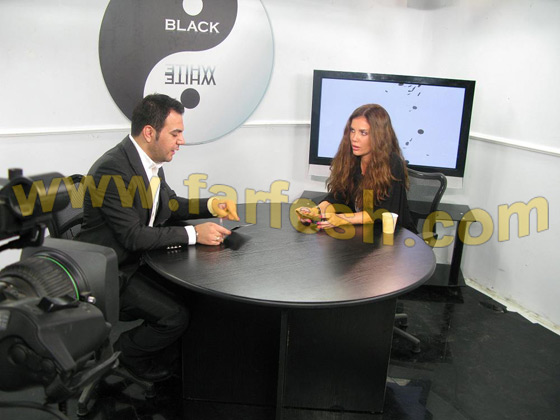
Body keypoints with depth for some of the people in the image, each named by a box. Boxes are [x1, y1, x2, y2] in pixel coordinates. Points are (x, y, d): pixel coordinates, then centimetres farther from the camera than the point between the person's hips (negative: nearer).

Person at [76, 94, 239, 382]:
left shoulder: (149, 162, 3)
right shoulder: (113, 169, -25)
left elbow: (170, 205, 18)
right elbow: (133, 236, -27)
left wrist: (211, 205, 2)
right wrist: (194, 234, -24)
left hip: (135, 261, 9)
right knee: (175, 316, -19)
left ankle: (155, 369, 15)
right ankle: (110, 358, 8)